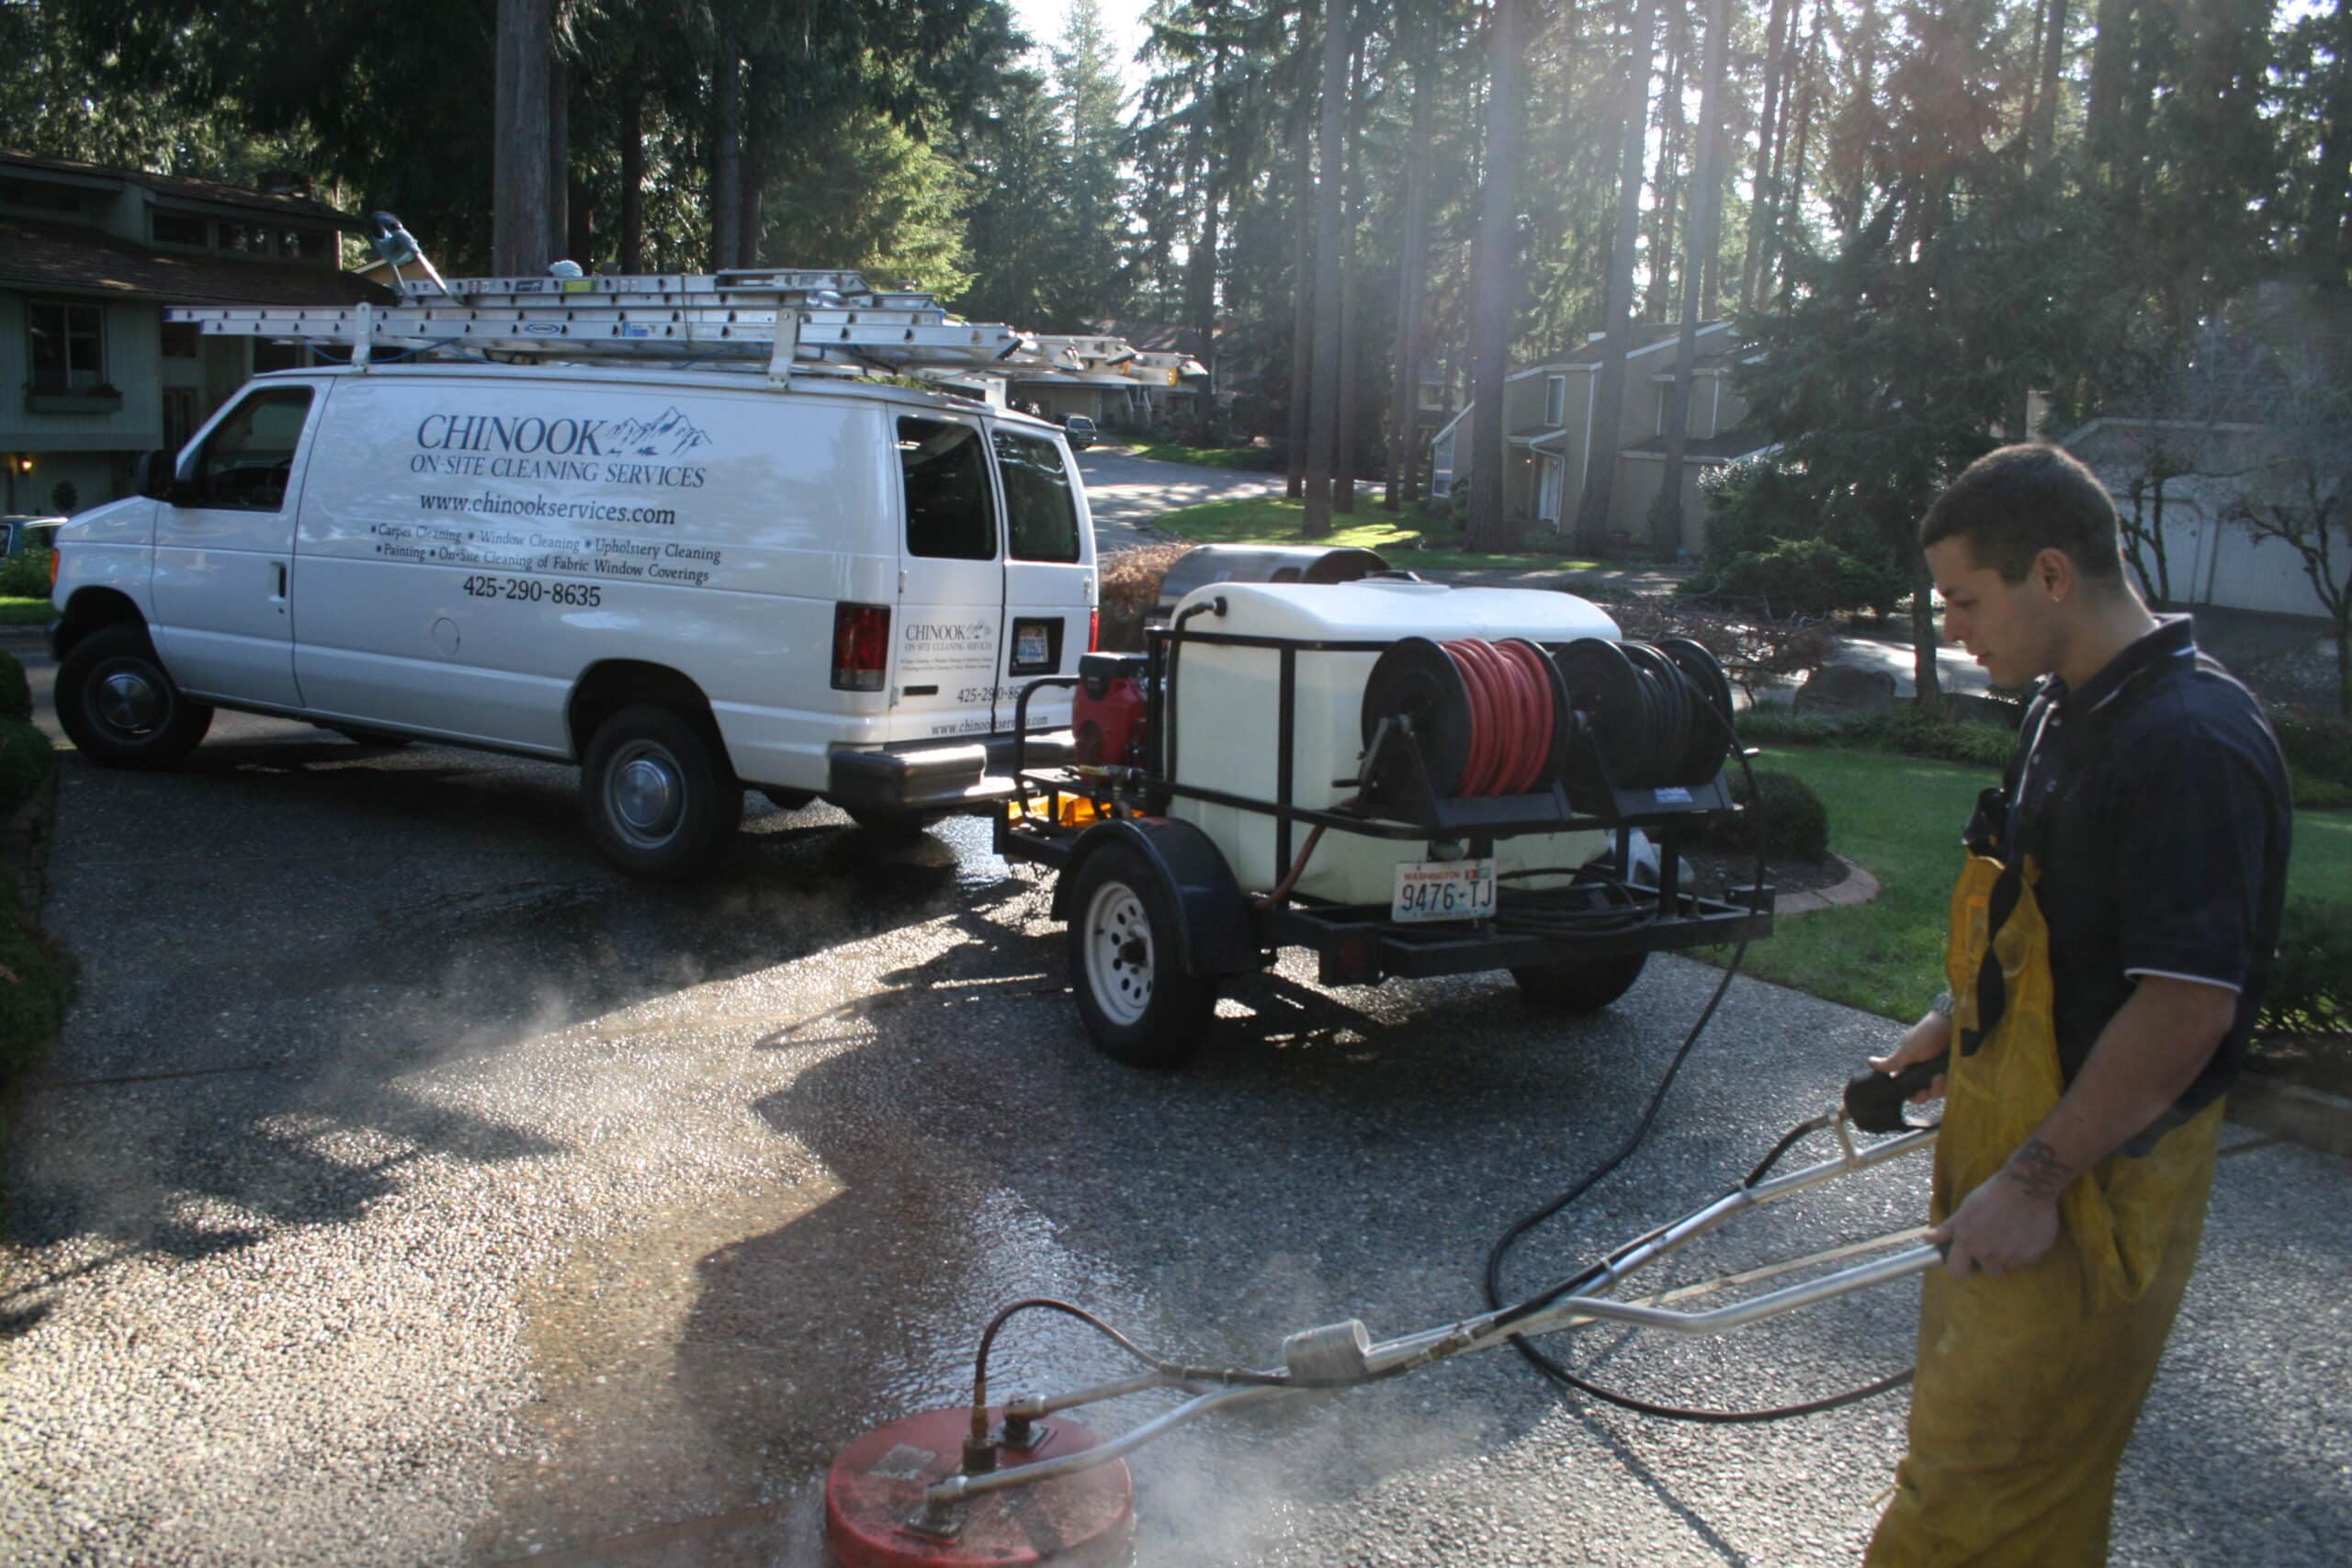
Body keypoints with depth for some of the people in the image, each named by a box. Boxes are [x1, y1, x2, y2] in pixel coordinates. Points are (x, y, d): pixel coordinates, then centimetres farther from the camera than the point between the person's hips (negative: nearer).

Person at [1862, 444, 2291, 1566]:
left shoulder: (2189, 744, -24)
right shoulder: (2067, 709, 8)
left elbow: (2190, 1005, -26)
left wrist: (2036, 1180, -24)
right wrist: (1954, 1021, 21)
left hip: (2095, 1170, -9)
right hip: (2016, 1126, 10)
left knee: (1992, 1463, 1)